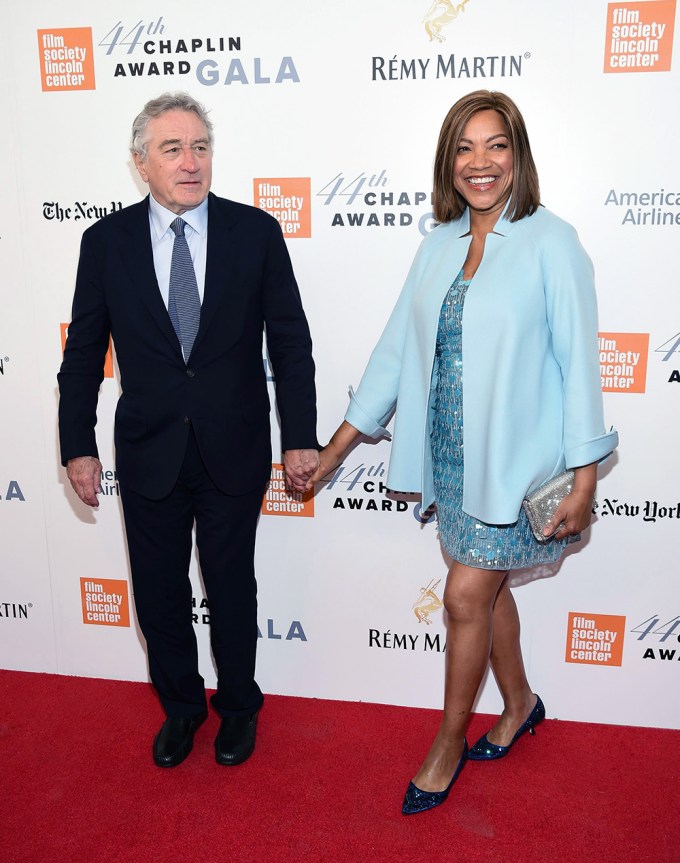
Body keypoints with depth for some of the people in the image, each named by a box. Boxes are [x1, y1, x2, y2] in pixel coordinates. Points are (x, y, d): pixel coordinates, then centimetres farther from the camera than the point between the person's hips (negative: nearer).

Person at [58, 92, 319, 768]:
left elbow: (290, 343, -3)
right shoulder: (106, 241, -2)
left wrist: (299, 438, -5)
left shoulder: (255, 232, -5)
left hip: (235, 451, -1)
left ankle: (238, 705, 40)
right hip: (148, 451, 2)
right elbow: (83, 353, 3)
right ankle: (179, 705, 41)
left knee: (231, 585, 14)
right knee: (158, 588, 15)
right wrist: (78, 447, 2)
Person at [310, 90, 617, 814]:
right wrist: (334, 449, 8)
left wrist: (584, 482, -12)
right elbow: (397, 347, 7)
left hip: (516, 460, -5)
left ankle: (448, 746, 24)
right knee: (487, 589, 18)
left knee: (465, 594, 0)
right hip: (450, 457, 5)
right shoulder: (439, 244, 6)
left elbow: (578, 363, -10)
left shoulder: (551, 243, -10)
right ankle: (520, 705, 43)